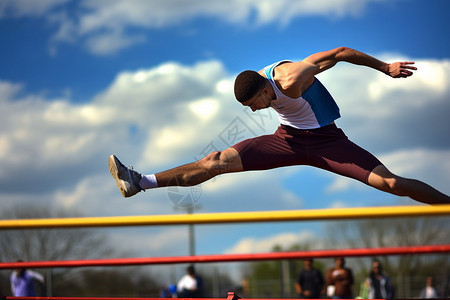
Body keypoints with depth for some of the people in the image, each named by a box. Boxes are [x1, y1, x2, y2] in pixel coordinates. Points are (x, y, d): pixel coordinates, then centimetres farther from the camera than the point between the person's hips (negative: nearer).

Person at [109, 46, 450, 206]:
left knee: (389, 183, -19)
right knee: (218, 160, -9)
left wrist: (386, 67, -13)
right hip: (287, 139, 5)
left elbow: (341, 52, -23)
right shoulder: (257, 82, -8)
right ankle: (141, 182, -12)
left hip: (326, 140, -5)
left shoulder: (292, 80, -30)